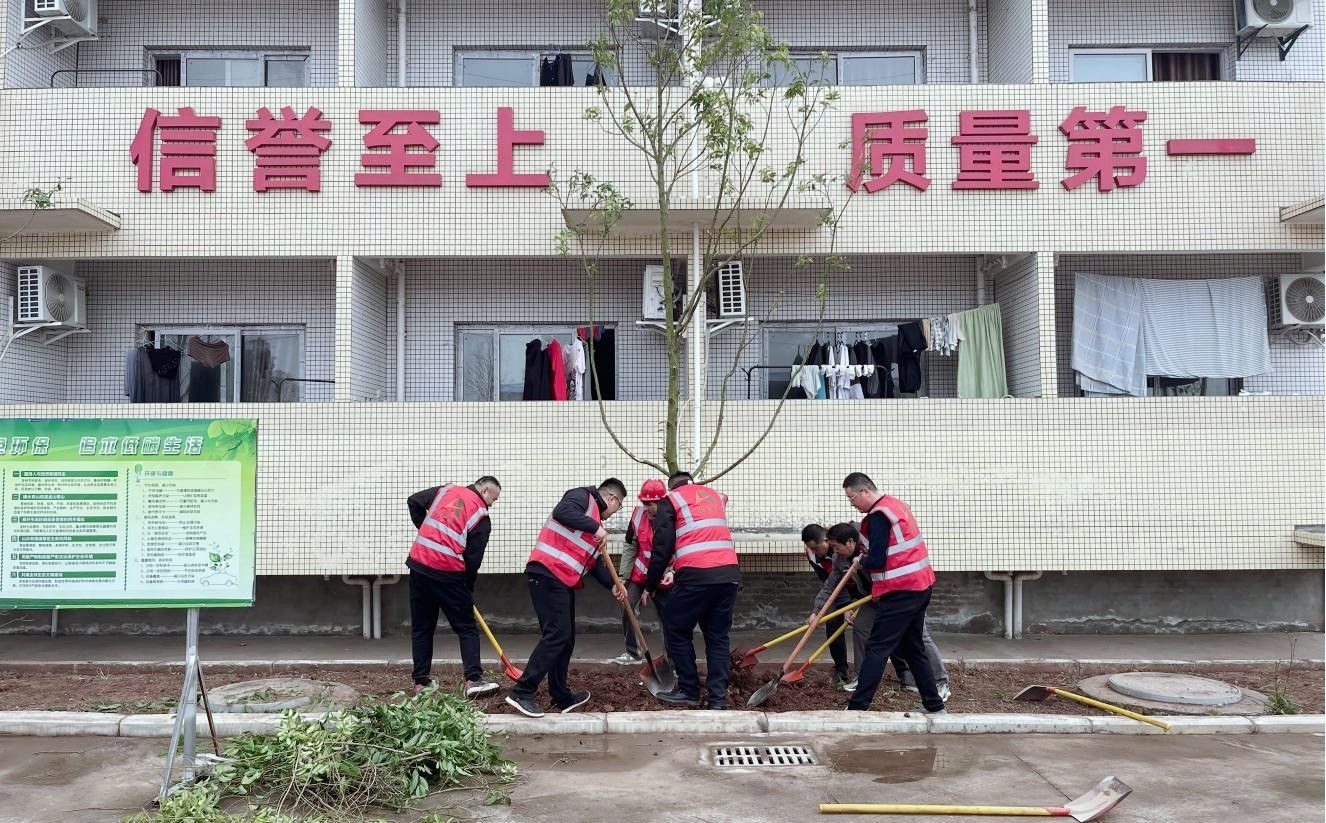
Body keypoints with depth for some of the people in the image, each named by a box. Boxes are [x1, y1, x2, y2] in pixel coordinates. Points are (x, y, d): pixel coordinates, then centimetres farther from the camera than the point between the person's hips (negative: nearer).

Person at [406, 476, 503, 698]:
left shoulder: (447, 490, 10)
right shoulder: (482, 517, -2)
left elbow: (414, 501, 14)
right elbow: (473, 559, -2)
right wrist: (468, 589, 10)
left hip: (419, 564, 5)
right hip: (449, 573, -5)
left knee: (421, 628, 14)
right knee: (467, 628, 6)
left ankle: (420, 682, 17)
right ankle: (473, 680, -2)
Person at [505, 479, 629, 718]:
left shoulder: (595, 520, 26)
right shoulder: (583, 496, -1)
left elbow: (595, 561, 23)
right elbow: (562, 512, -23)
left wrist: (613, 584, 12)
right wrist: (596, 527, -20)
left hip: (564, 581, 10)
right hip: (547, 574, -10)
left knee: (565, 639, 13)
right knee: (556, 634, -15)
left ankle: (561, 698, 23)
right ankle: (521, 693, -14)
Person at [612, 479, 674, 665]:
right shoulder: (639, 514, -9)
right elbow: (630, 547, 0)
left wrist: (673, 572, -32)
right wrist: (623, 575, -1)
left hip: (663, 577, -3)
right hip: (639, 573, 4)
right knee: (628, 609, 1)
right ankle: (632, 652, 19)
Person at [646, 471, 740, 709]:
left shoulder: (671, 501, 9)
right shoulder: (716, 495, 25)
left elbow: (661, 548, 3)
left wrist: (650, 586, 12)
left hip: (696, 576, -5)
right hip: (730, 574, 5)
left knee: (677, 631, 12)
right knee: (719, 636, 12)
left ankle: (688, 692, 15)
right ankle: (718, 698, 9)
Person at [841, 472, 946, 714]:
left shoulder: (878, 515, -16)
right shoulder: (895, 504, 14)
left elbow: (876, 560, -20)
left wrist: (861, 562, -1)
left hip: (900, 592, -10)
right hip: (921, 585, 10)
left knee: (876, 649, -7)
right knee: (913, 648, 17)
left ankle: (857, 707, -7)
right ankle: (935, 706, 22)